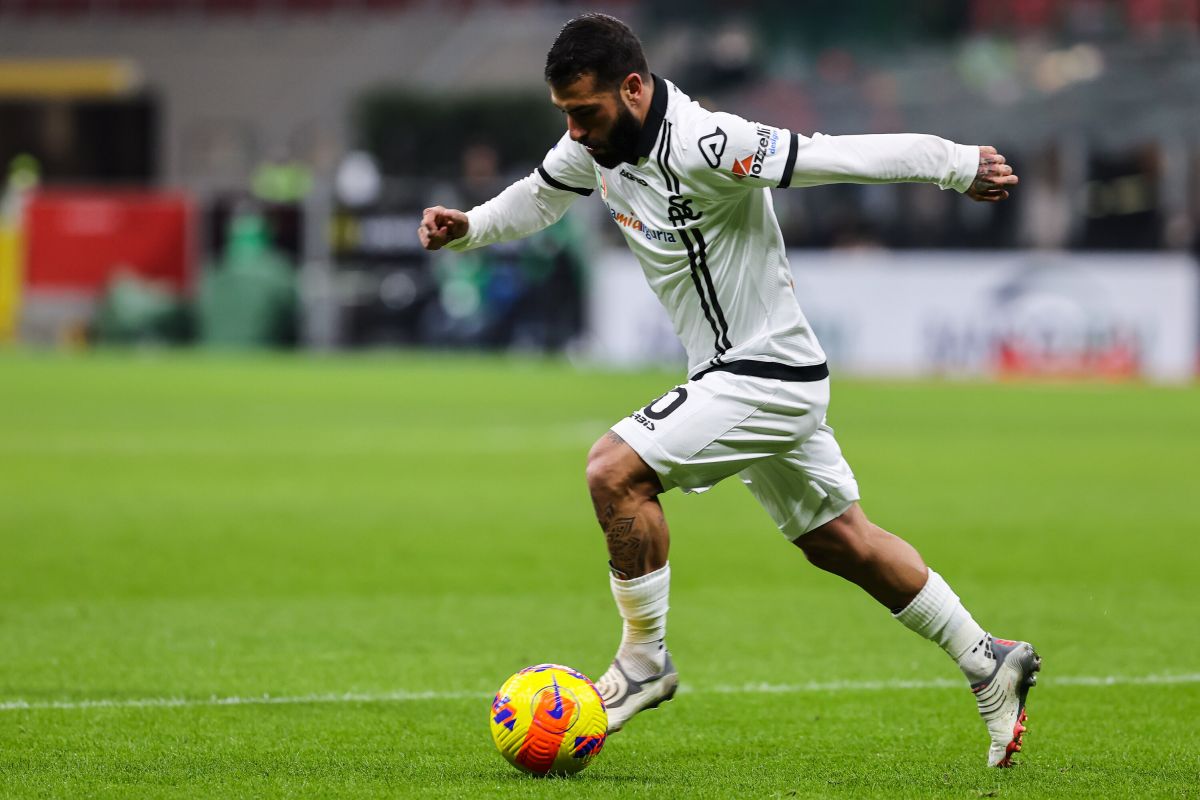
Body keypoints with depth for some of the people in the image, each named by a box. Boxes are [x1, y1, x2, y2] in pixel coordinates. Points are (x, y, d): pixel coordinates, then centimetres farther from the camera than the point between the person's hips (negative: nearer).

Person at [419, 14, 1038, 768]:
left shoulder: (704, 146, -28)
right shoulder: (598, 141, -1)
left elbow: (842, 157, -23)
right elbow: (540, 197, 19)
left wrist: (959, 165, -17)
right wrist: (469, 226, 2)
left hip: (765, 378, -9)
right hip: (732, 375, 9)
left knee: (615, 470, -19)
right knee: (839, 540, 17)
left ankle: (645, 661, -4)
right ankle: (989, 662, 27)